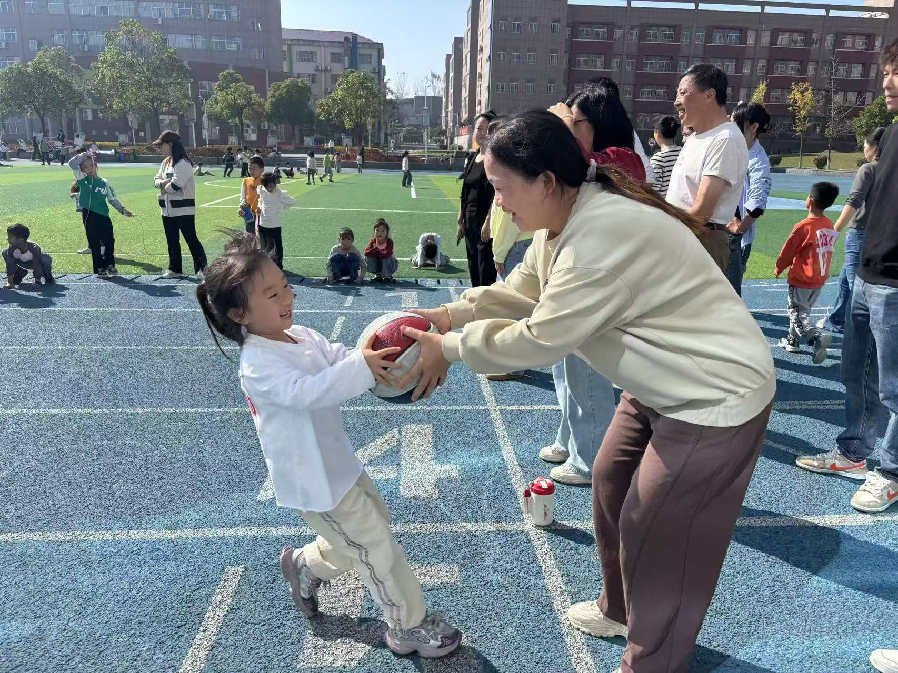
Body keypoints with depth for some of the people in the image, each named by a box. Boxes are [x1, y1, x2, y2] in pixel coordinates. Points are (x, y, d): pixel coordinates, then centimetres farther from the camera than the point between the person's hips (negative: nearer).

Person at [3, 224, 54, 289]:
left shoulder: (33, 247, -37)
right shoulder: (11, 248, -28)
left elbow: (37, 266, -37)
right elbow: (10, 265, -27)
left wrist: (37, 281, -39)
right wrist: (9, 283, -33)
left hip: (36, 262, -4)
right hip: (23, 263, 4)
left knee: (47, 259, -37)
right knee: (5, 253, -18)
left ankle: (47, 276, -3)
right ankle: (20, 273, 1)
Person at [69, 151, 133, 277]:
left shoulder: (104, 182, 8)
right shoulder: (82, 179, 1)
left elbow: (113, 199, 11)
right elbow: (71, 163, -8)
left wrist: (122, 209, 0)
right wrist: (83, 155, -5)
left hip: (104, 216, 2)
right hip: (90, 216, -2)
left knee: (109, 241, 6)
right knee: (95, 243, 3)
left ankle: (110, 264, 25)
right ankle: (99, 268, 12)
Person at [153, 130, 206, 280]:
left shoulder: (183, 163, -16)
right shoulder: (166, 162, 12)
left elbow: (175, 185, -23)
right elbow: (157, 180, 13)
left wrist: (164, 188, -3)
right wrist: (163, 183, -9)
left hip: (183, 209, -9)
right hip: (167, 209, 9)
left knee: (191, 239, -5)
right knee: (172, 241, 14)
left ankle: (201, 268, 0)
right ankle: (174, 269, 24)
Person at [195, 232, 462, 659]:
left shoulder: (302, 336, 2)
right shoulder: (258, 364, -25)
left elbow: (339, 359, -2)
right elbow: (305, 391, -39)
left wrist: (375, 358, -22)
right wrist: (361, 366, -47)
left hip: (336, 460, 9)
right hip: (312, 480, -9)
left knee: (373, 520, 23)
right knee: (377, 547, 1)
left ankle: (305, 566, 41)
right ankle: (410, 627, 21)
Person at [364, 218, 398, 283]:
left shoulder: (389, 241, -22)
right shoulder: (373, 241, -11)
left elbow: (386, 255, -37)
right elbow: (366, 252, -24)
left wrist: (375, 252, -25)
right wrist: (375, 249, -36)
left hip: (387, 264, -3)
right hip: (376, 264, 3)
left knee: (385, 258, -35)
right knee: (368, 257, -22)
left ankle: (387, 276, -4)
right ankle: (377, 275, 0)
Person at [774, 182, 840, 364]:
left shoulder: (803, 227, -20)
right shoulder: (830, 225, 1)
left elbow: (787, 251, -11)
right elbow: (828, 250, 11)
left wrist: (778, 269, 6)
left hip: (801, 280, -7)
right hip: (820, 279, 7)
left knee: (798, 313, -1)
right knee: (803, 310, 21)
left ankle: (817, 337, -22)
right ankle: (793, 341, 31)